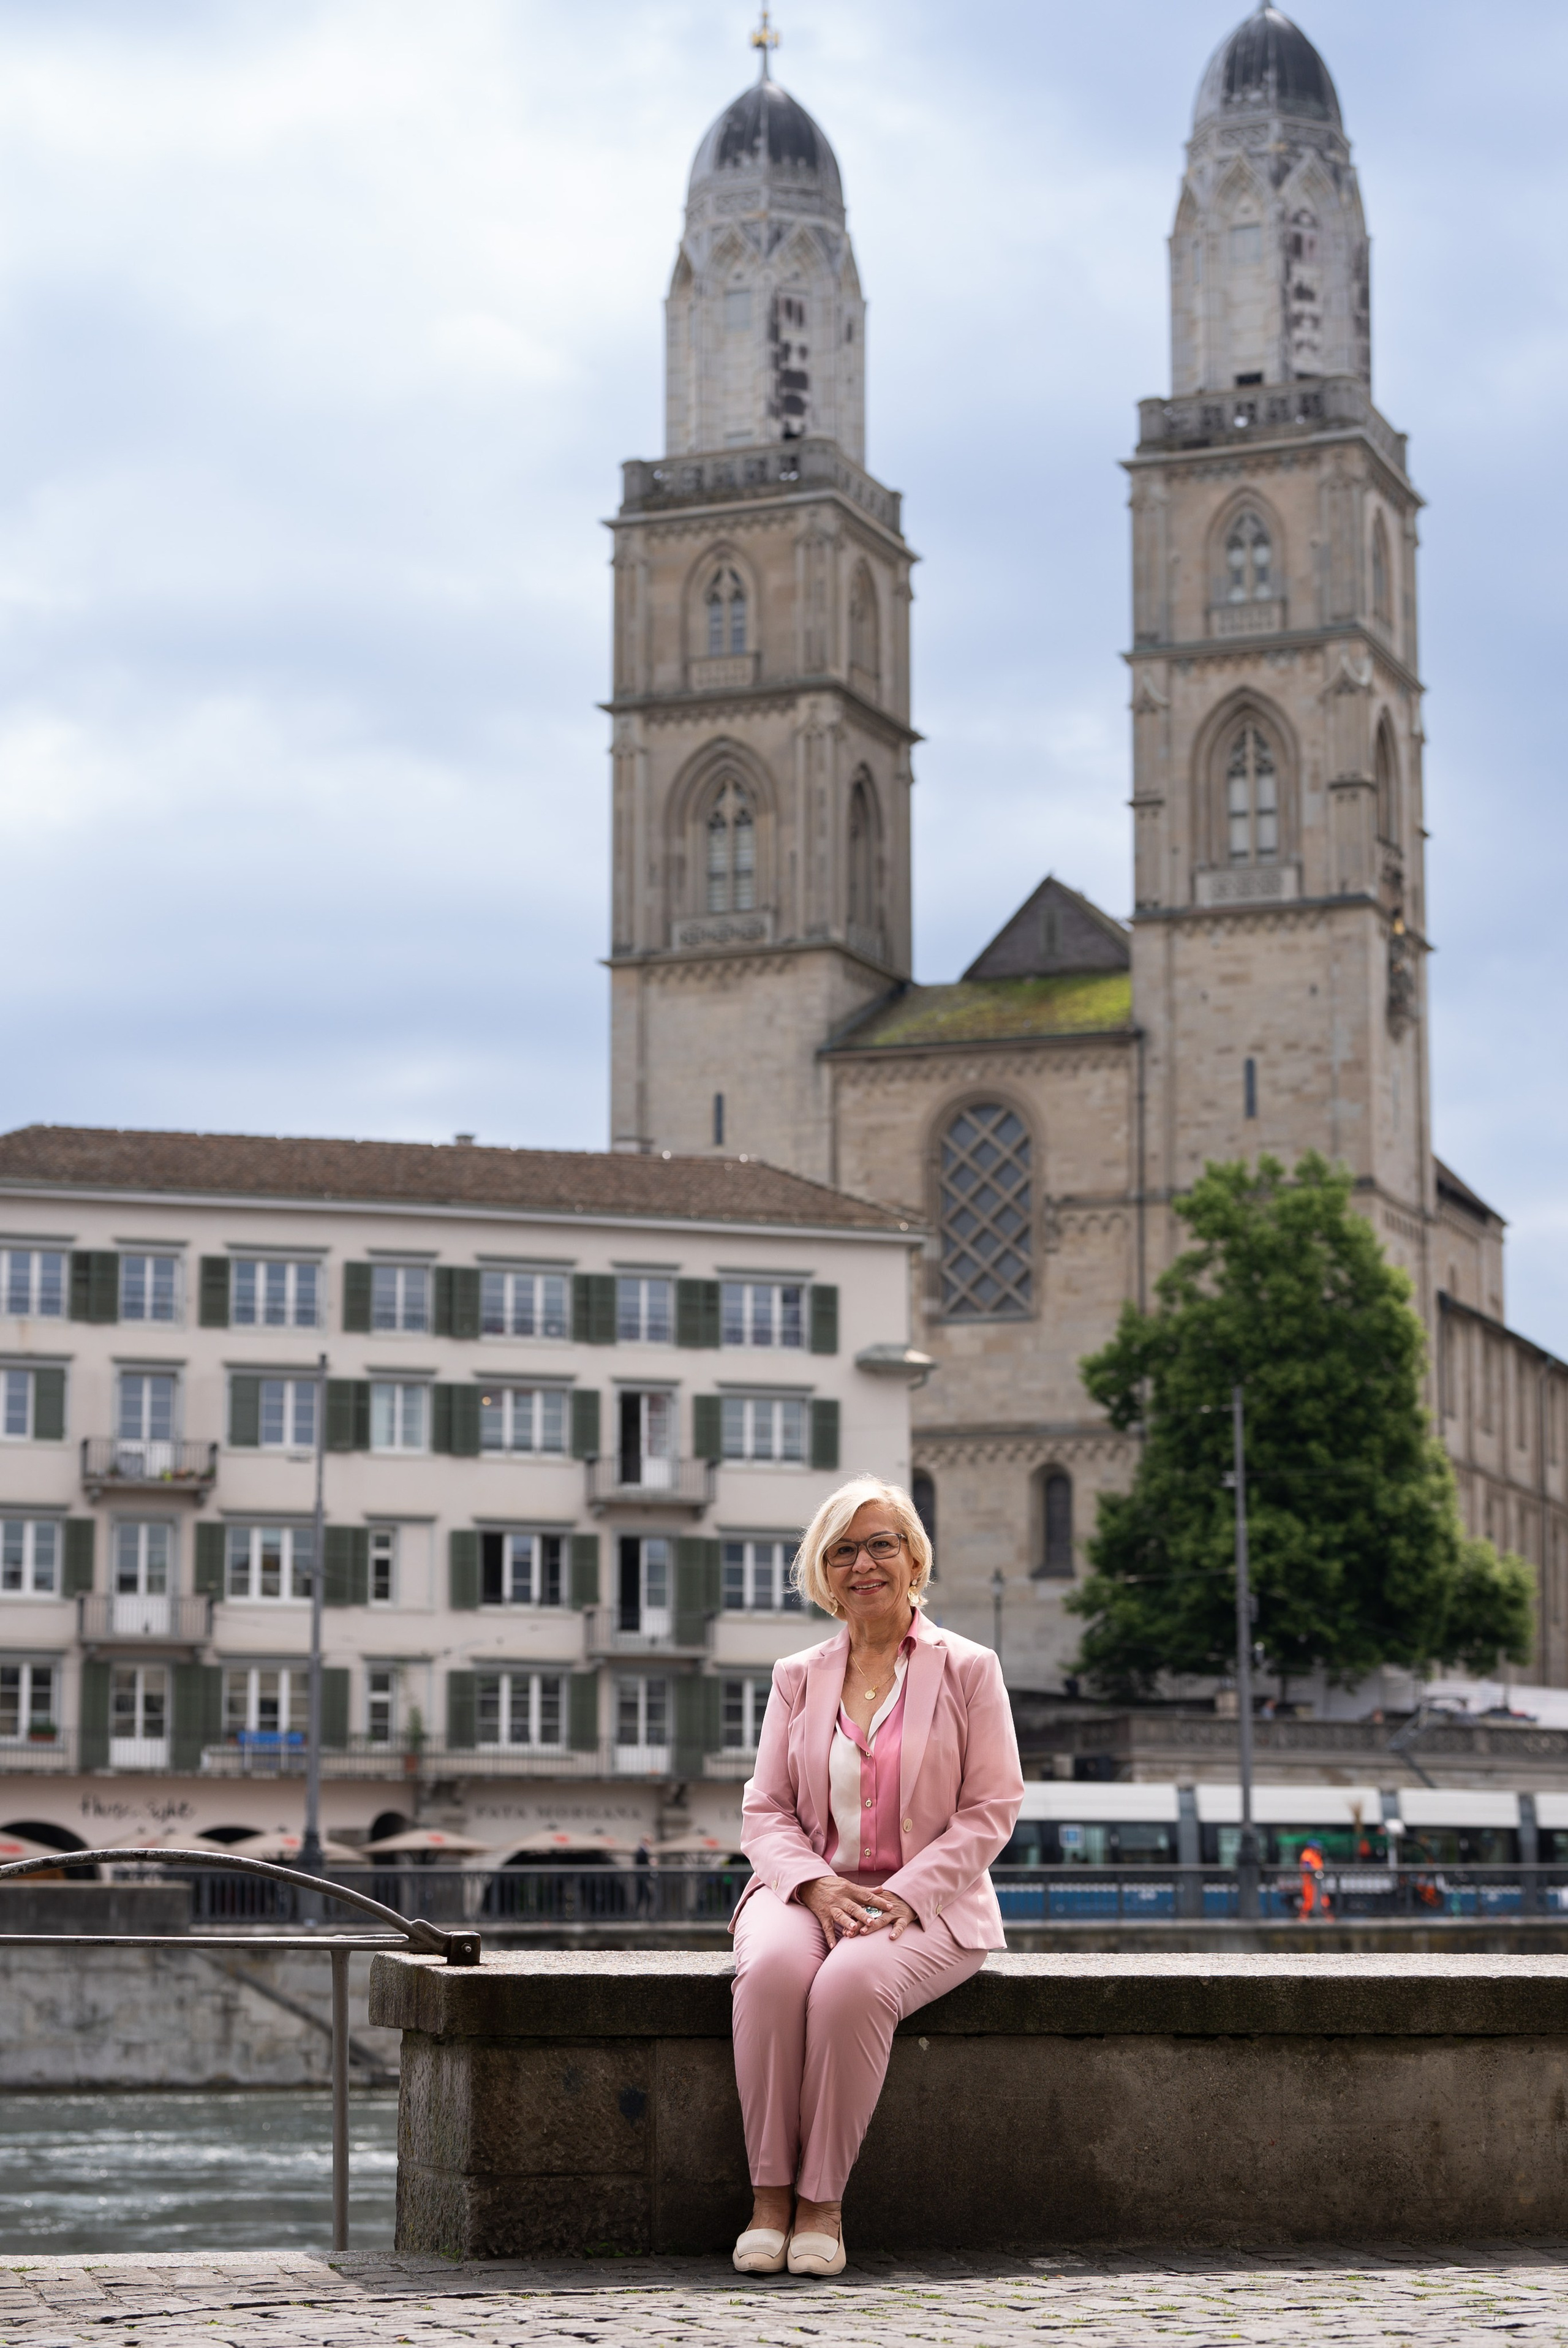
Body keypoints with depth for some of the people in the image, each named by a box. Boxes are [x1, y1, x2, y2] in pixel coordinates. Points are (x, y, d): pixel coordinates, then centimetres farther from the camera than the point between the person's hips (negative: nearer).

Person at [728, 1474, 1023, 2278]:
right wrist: (815, 1884, -12)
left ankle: (823, 2199, -22)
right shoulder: (797, 1678, 14)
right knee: (773, 1968, -33)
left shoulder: (968, 1669, 5)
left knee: (851, 1983, -35)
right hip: (808, 1890, 2)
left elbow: (990, 1811, 0)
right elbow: (764, 1812, 10)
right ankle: (770, 2193, -25)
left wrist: (905, 1895, -14)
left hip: (926, 1903, -2)